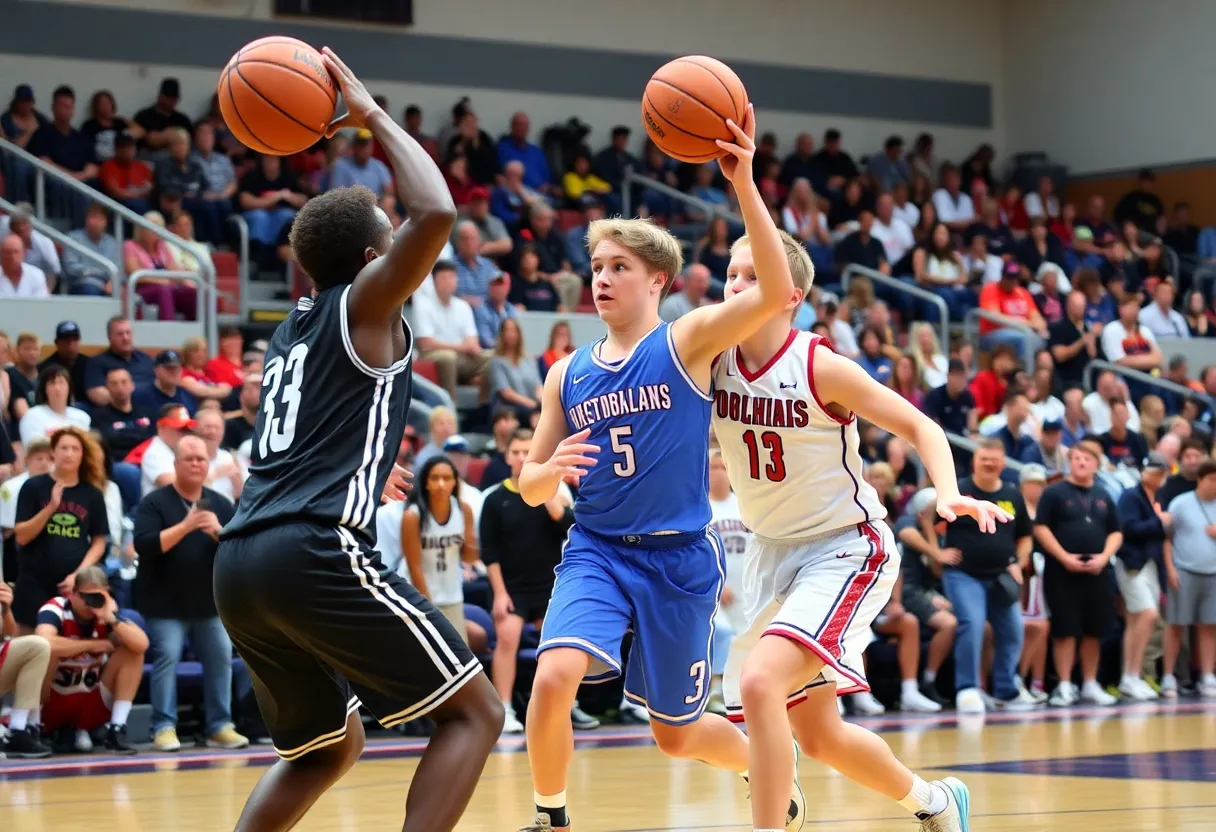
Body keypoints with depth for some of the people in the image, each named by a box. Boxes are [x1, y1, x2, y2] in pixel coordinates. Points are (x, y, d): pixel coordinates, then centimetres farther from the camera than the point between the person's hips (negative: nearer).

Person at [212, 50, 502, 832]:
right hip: (318, 552, -9)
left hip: (242, 560, 9)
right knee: (475, 711, 1)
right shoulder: (362, 305, 2)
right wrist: (376, 117, -1)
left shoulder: (297, 322, 24)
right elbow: (436, 214, -13)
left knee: (328, 746, 26)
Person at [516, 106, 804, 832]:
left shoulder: (688, 342, -6)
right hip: (596, 548, 3)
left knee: (677, 732, 10)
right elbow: (531, 490, 9)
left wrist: (744, 185, -30)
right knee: (554, 675, -25)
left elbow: (777, 292, -23)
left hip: (678, 553, -3)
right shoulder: (568, 375, 6)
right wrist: (553, 467, -16)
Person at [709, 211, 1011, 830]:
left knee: (759, 683, -29)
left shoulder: (821, 367, -18)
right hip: (772, 550, 6)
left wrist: (949, 494, -29)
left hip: (846, 548, -6)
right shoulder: (712, 357, -6)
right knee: (818, 735, 15)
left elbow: (920, 427, -11)